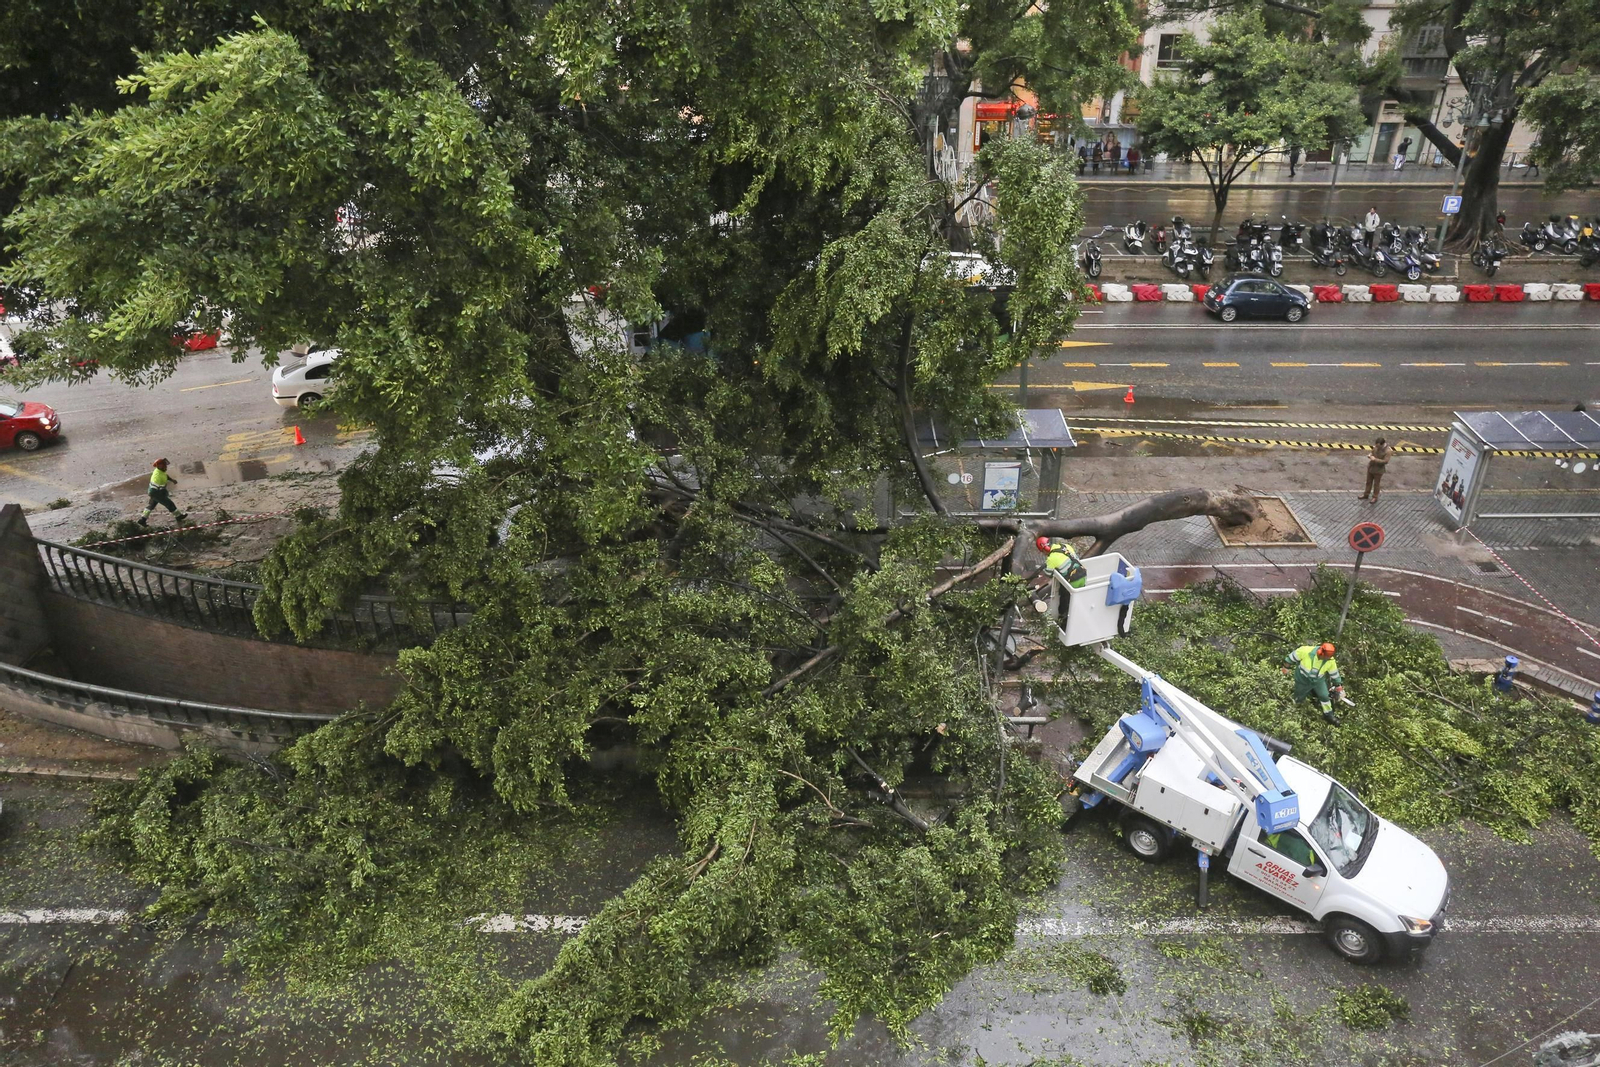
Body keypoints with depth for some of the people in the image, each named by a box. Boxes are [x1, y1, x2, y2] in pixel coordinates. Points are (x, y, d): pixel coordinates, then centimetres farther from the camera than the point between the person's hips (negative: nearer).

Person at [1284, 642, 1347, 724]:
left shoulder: (1330, 661, -24)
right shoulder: (1306, 651, -37)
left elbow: (1335, 675, -7)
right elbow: (1293, 657, -18)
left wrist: (1340, 689, 2)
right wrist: (1286, 667, -4)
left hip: (1318, 680, 2)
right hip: (1303, 679, -2)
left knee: (1325, 696, 10)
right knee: (1299, 698, 16)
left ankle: (1328, 715, 33)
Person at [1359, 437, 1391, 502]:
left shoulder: (1387, 451, -26)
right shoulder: (1376, 446, -9)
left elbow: (1385, 461, -26)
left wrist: (1375, 459, -29)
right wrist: (1370, 454, -12)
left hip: (1378, 470, -6)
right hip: (1371, 467, 6)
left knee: (1376, 484, 11)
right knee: (1368, 482, 20)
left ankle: (1375, 497, 27)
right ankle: (1365, 495, 35)